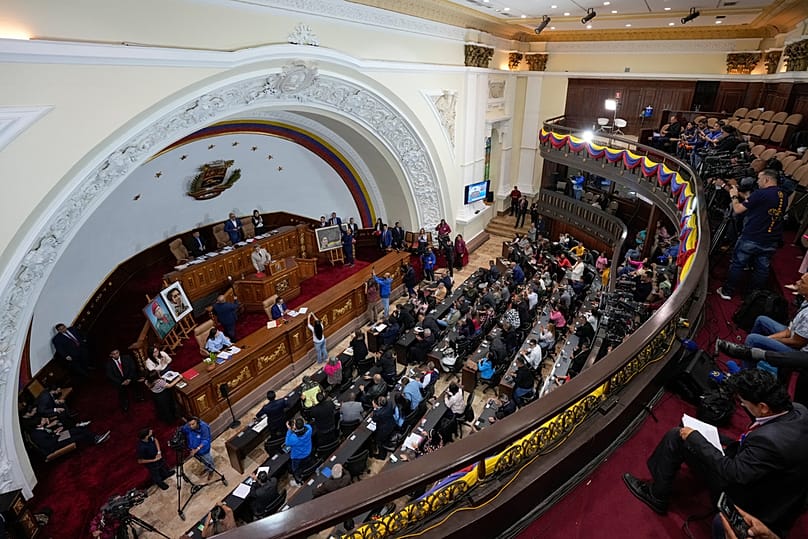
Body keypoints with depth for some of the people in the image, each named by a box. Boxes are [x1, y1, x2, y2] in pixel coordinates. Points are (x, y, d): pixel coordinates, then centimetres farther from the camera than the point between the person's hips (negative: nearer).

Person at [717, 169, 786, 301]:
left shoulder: (760, 194, -16)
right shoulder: (783, 196, 8)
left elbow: (738, 209, -13)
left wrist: (734, 196, 3)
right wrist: (743, 196, 18)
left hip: (750, 238, -6)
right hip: (771, 242, 6)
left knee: (737, 265, 6)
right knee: (762, 269, 14)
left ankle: (727, 291, 14)